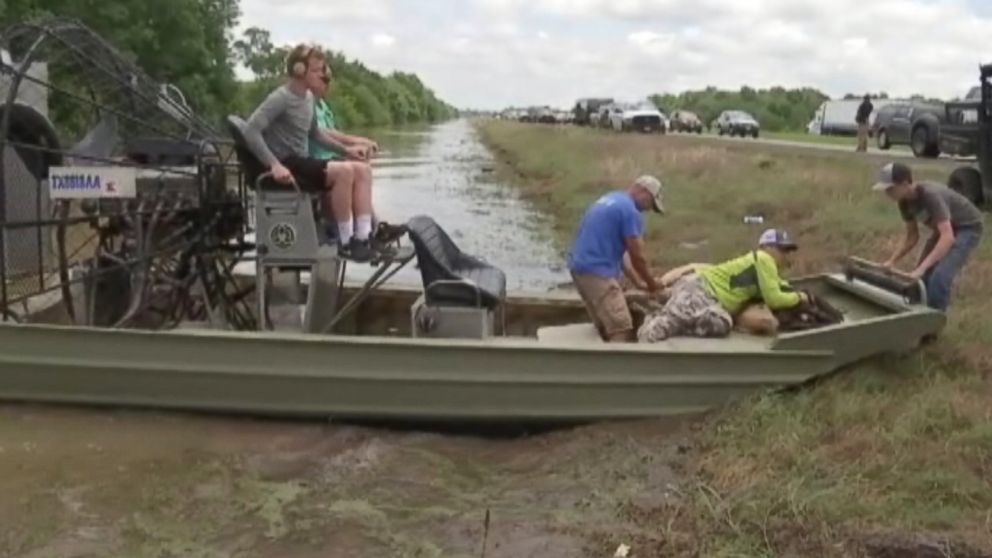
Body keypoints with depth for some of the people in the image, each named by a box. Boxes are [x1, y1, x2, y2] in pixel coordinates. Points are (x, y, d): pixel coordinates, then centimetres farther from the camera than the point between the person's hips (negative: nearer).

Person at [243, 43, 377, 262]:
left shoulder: (308, 97, 12)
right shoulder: (280, 98, -14)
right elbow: (251, 131, -22)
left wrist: (345, 149, 15)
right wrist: (274, 164, -30)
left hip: (303, 162, 9)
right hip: (287, 165, -9)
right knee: (344, 171, -28)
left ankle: (364, 238, -12)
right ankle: (346, 242, -19)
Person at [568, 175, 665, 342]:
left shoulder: (609, 200, 20)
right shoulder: (630, 211, -10)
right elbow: (637, 256, -8)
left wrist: (633, 277, 24)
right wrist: (652, 284, 8)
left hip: (581, 267, 10)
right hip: (597, 272, -10)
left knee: (606, 329, 15)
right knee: (621, 331, -12)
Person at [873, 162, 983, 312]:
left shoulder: (931, 195, -37)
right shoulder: (905, 201, -12)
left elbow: (948, 237, -45)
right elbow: (912, 236, 2)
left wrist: (921, 268, -51)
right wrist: (891, 262, -10)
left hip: (967, 228, -8)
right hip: (944, 228, 8)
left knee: (940, 277, -22)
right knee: (922, 277, 4)